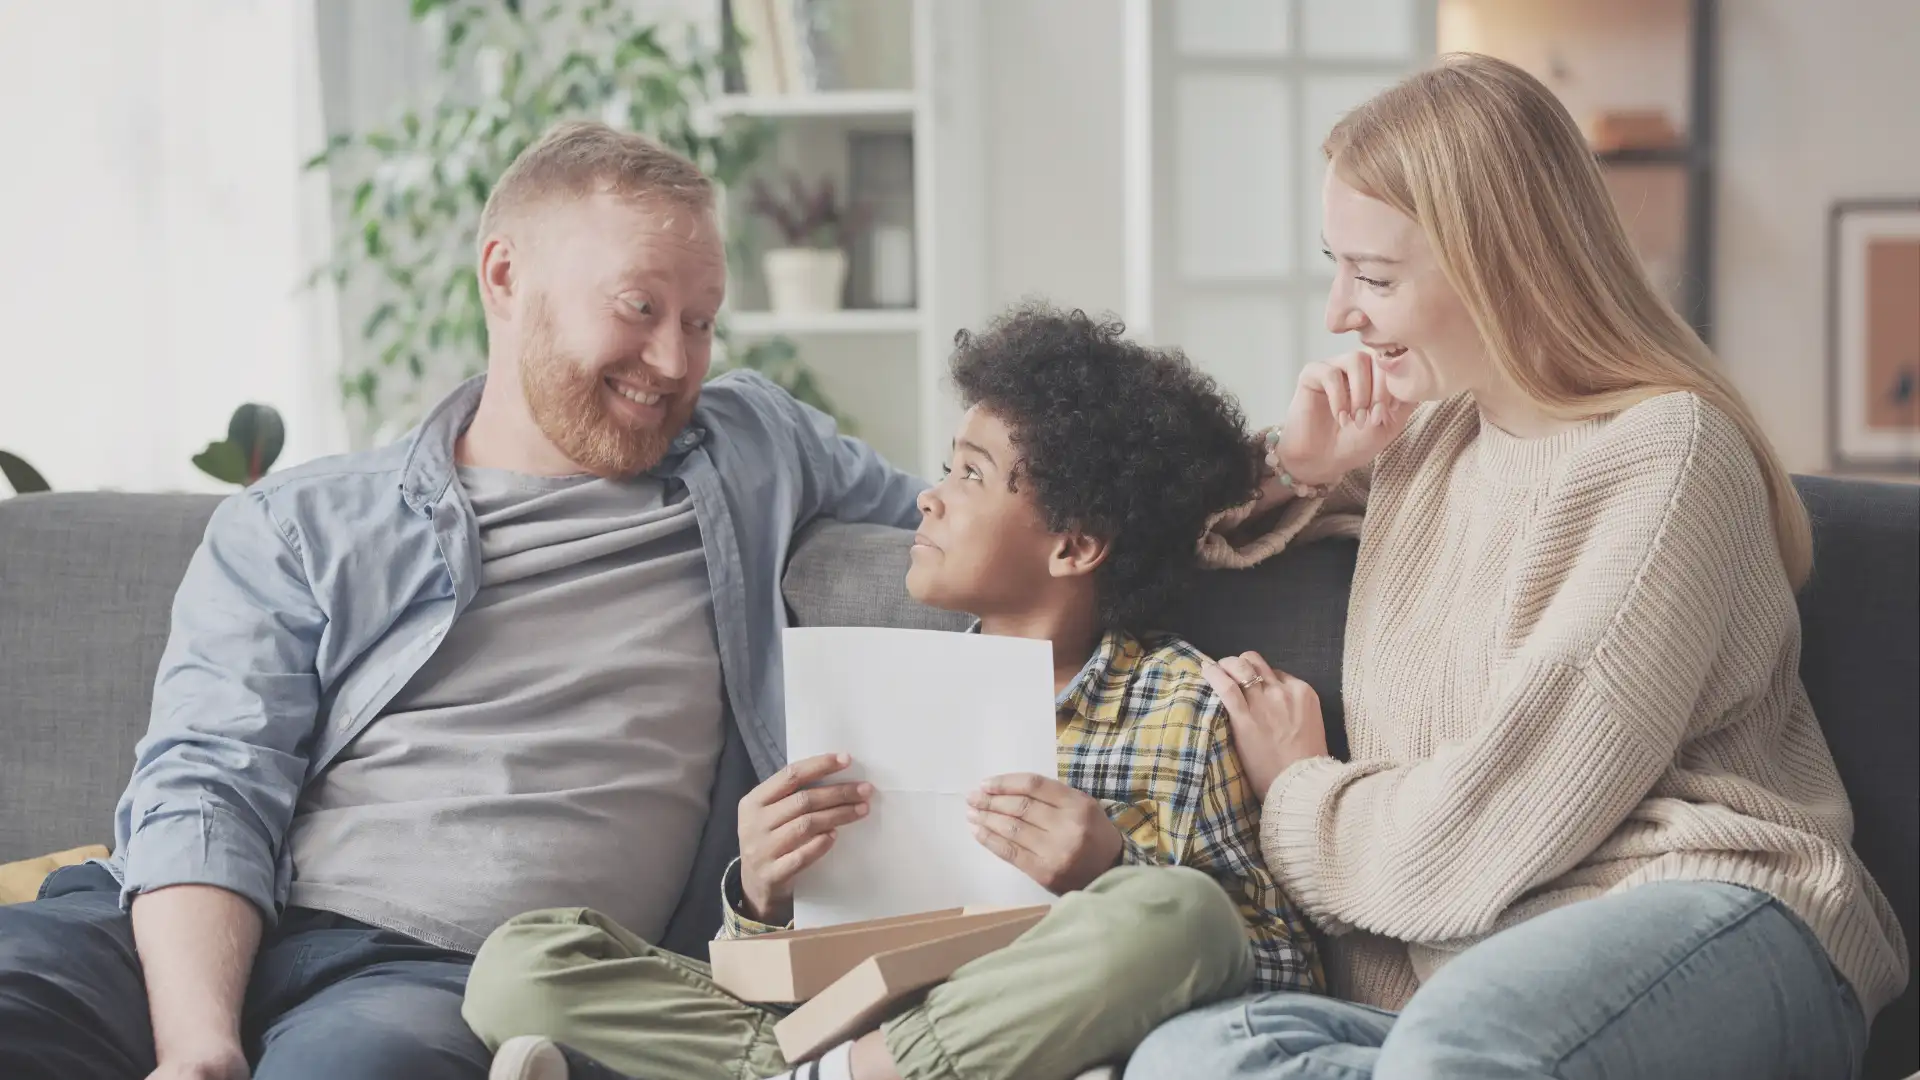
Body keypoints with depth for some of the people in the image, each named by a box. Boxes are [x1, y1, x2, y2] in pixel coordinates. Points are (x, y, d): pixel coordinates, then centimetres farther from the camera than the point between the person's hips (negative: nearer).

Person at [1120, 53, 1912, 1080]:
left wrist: (1298, 794, 7)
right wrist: (1298, 470, 13)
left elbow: (1486, 826, -10)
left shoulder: (1661, 451, -6)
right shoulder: (1426, 433, 18)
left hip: (1702, 924, -8)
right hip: (1449, 972, 8)